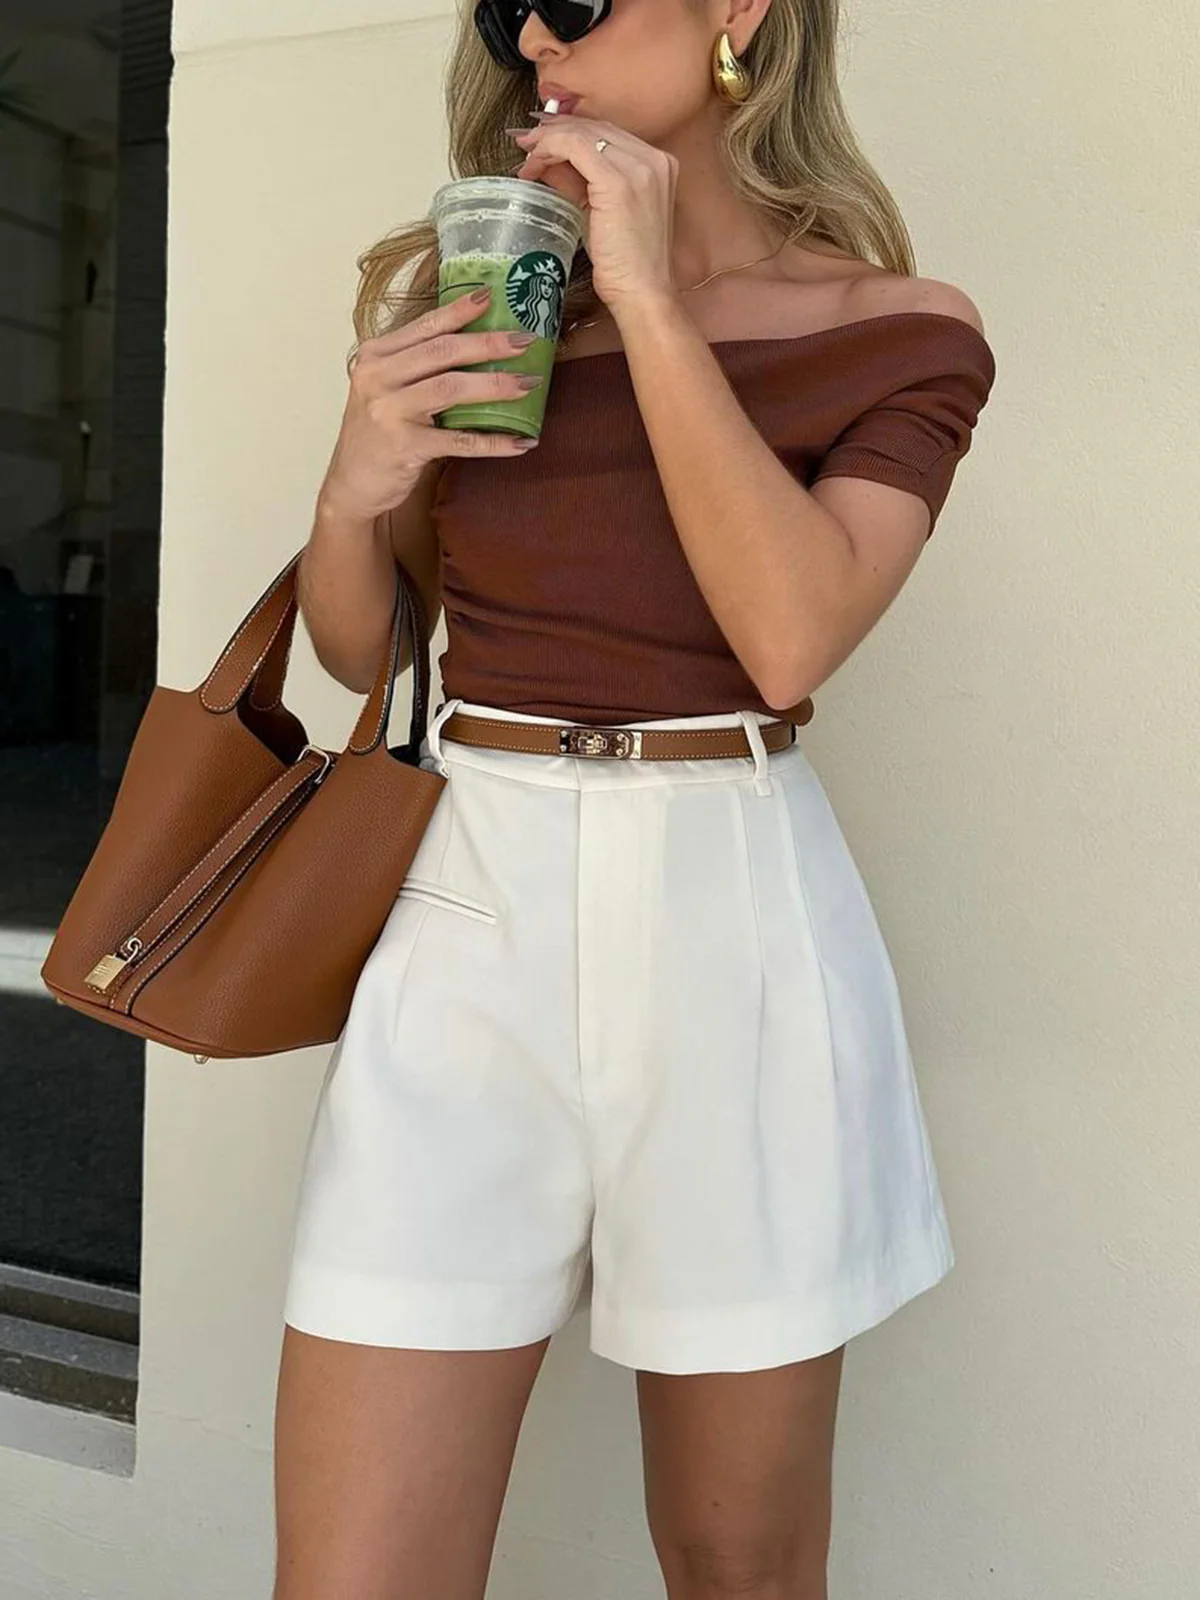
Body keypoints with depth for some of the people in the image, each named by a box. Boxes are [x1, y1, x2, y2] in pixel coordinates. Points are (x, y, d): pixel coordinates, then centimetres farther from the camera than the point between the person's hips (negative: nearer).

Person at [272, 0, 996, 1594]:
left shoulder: (904, 330, 1)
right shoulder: (480, 293, 10)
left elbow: (790, 638, -17)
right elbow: (359, 646, 14)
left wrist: (649, 299, -13)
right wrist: (356, 485, -7)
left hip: (735, 929, -1)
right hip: (468, 913, 2)